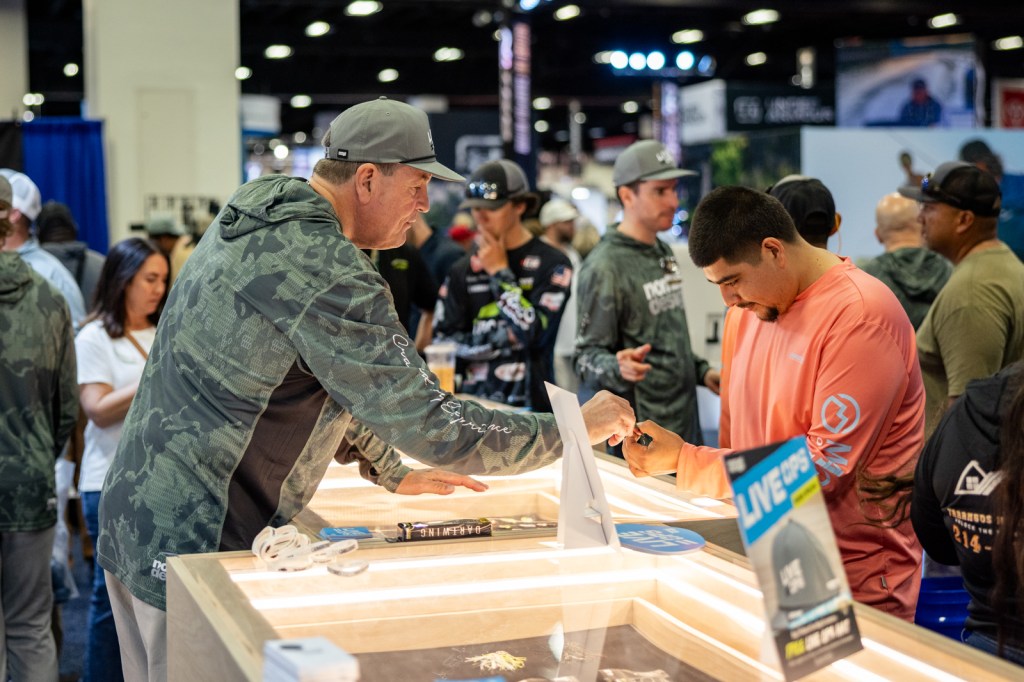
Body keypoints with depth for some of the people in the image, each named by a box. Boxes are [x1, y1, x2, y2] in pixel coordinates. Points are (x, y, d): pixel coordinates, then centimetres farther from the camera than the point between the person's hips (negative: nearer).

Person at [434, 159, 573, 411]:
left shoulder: (552, 263, -2)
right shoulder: (463, 271, 10)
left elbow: (534, 333, -13)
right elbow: (443, 339, 6)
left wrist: (500, 272, -5)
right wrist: (502, 340, -7)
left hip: (531, 403, -3)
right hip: (473, 404, 3)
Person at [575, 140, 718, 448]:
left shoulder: (664, 253, 13)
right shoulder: (604, 267, -15)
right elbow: (587, 357, -17)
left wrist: (701, 370, 16)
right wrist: (618, 368, -36)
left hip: (685, 423, 8)